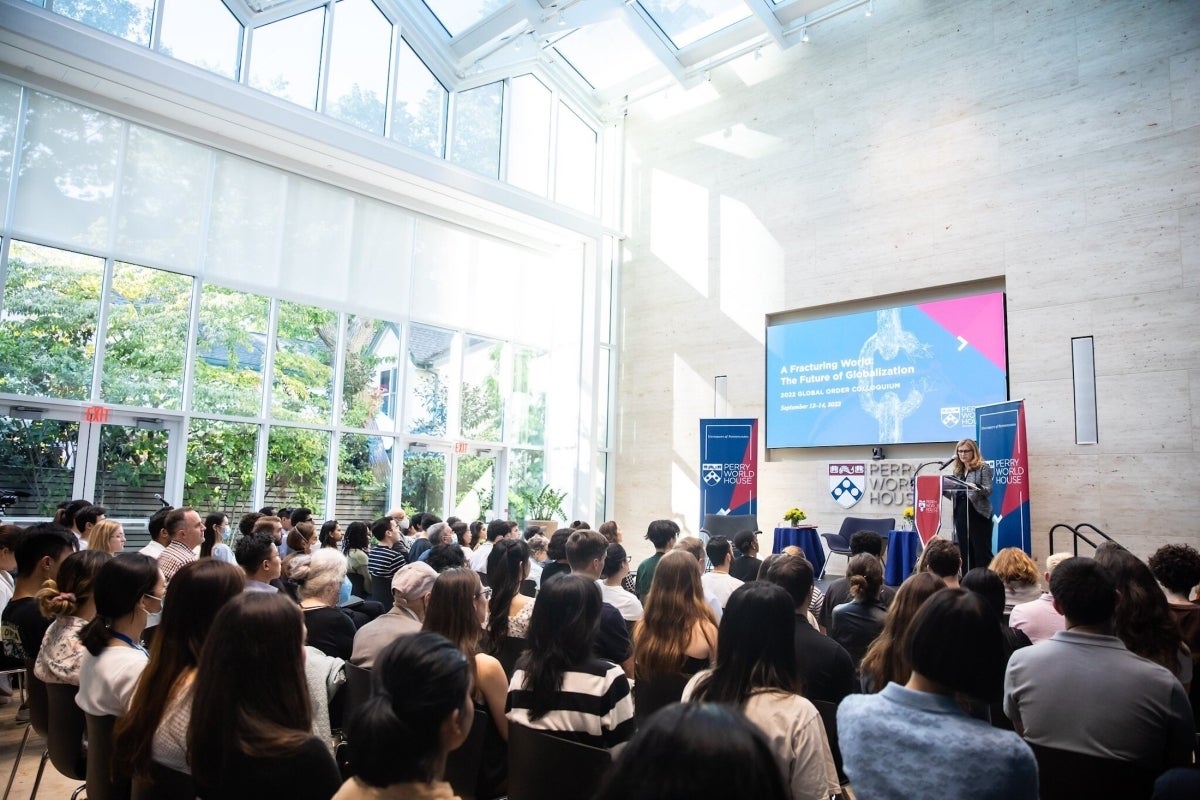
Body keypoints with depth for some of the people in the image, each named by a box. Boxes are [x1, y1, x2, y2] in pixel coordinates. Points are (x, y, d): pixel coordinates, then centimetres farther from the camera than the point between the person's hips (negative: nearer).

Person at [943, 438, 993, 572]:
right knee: (965, 554, 7)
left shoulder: (983, 467, 0)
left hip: (978, 514, -6)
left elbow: (988, 491, -9)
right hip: (960, 515, 6)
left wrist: (976, 487, -28)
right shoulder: (957, 470, 15)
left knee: (982, 553, -5)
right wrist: (942, 489, 0)